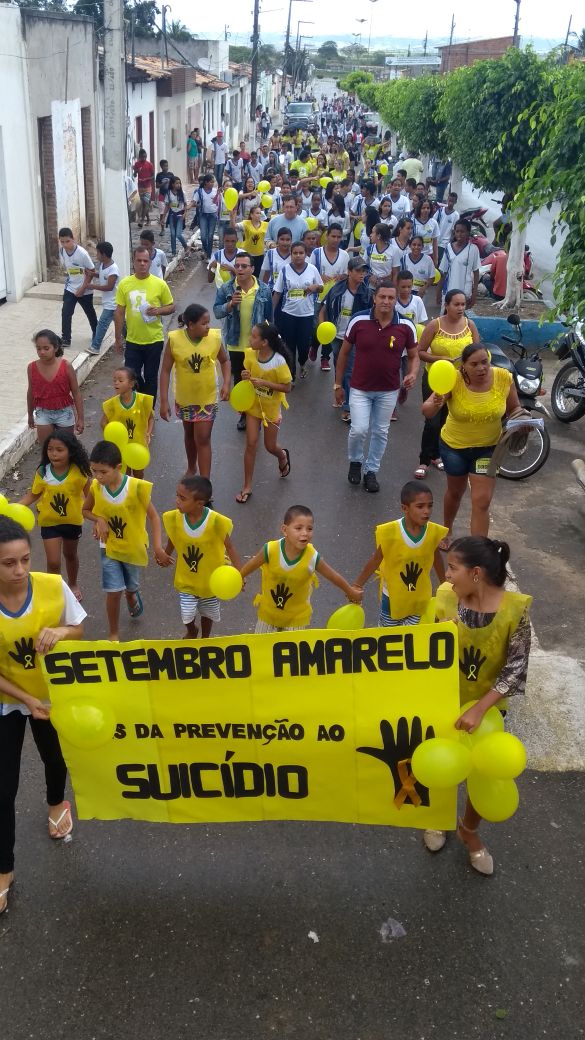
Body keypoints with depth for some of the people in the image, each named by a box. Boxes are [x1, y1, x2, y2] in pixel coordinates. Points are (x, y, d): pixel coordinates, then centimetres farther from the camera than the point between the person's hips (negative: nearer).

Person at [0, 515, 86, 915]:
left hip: (52, 693, 2)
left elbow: (80, 630, -7)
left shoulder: (54, 586, -24)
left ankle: (57, 804, 60)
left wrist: (62, 632, -28)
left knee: (55, 759, 26)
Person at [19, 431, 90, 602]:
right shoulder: (42, 472, -19)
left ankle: (73, 584, 51)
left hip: (73, 520, 1)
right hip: (49, 522, -1)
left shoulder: (79, 471, -22)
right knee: (53, 562, -2)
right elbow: (32, 495, -8)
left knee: (70, 554, 25)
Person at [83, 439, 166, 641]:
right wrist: (99, 519, -19)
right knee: (114, 592, -2)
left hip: (134, 547, 0)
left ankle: (132, 595, 60)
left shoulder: (136, 487, -26)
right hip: (109, 547, 1)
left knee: (131, 586, 22)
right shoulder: (95, 487, -16)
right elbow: (85, 510, 3)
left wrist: (158, 546, -24)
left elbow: (153, 516, -16)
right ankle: (114, 634, 18)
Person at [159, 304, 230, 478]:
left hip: (207, 398, -1)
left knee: (203, 439, -2)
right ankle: (191, 468, 45)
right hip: (185, 397, 1)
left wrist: (226, 383, -12)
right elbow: (166, 371, -12)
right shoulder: (174, 339, -19)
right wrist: (164, 401, -14)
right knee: (189, 435, 21)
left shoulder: (214, 337, -16)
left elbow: (224, 361, 3)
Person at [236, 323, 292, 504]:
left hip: (272, 408, -3)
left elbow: (287, 387, -19)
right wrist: (245, 376, -18)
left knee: (270, 446, 11)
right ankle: (247, 487, 9)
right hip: (253, 405, 3)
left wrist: (264, 383, -29)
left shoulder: (279, 362, -25)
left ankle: (283, 456, 50)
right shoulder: (250, 354, -12)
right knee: (251, 444, 0)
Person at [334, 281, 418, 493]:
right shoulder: (359, 321, -12)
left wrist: (412, 374, -19)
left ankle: (371, 471, 31)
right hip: (360, 388, -2)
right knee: (359, 429, -9)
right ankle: (355, 461, 23)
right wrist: (338, 384, 3)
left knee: (380, 432, 12)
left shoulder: (406, 326, -9)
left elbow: (413, 356, 3)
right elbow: (344, 352, 0)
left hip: (389, 390, 2)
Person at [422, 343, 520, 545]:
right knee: (455, 492, 22)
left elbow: (514, 409, -1)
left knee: (481, 502, -4)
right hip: (454, 446, 0)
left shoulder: (504, 378, -18)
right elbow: (427, 412, -29)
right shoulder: (453, 380, -23)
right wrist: (435, 404, -52)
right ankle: (447, 531, 49)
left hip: (488, 448, 0)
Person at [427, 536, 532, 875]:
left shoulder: (515, 607, -24)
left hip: (488, 707, -1)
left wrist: (479, 708, -27)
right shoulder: (446, 596, -17)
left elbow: (516, 668, -21)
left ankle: (469, 830, 45)